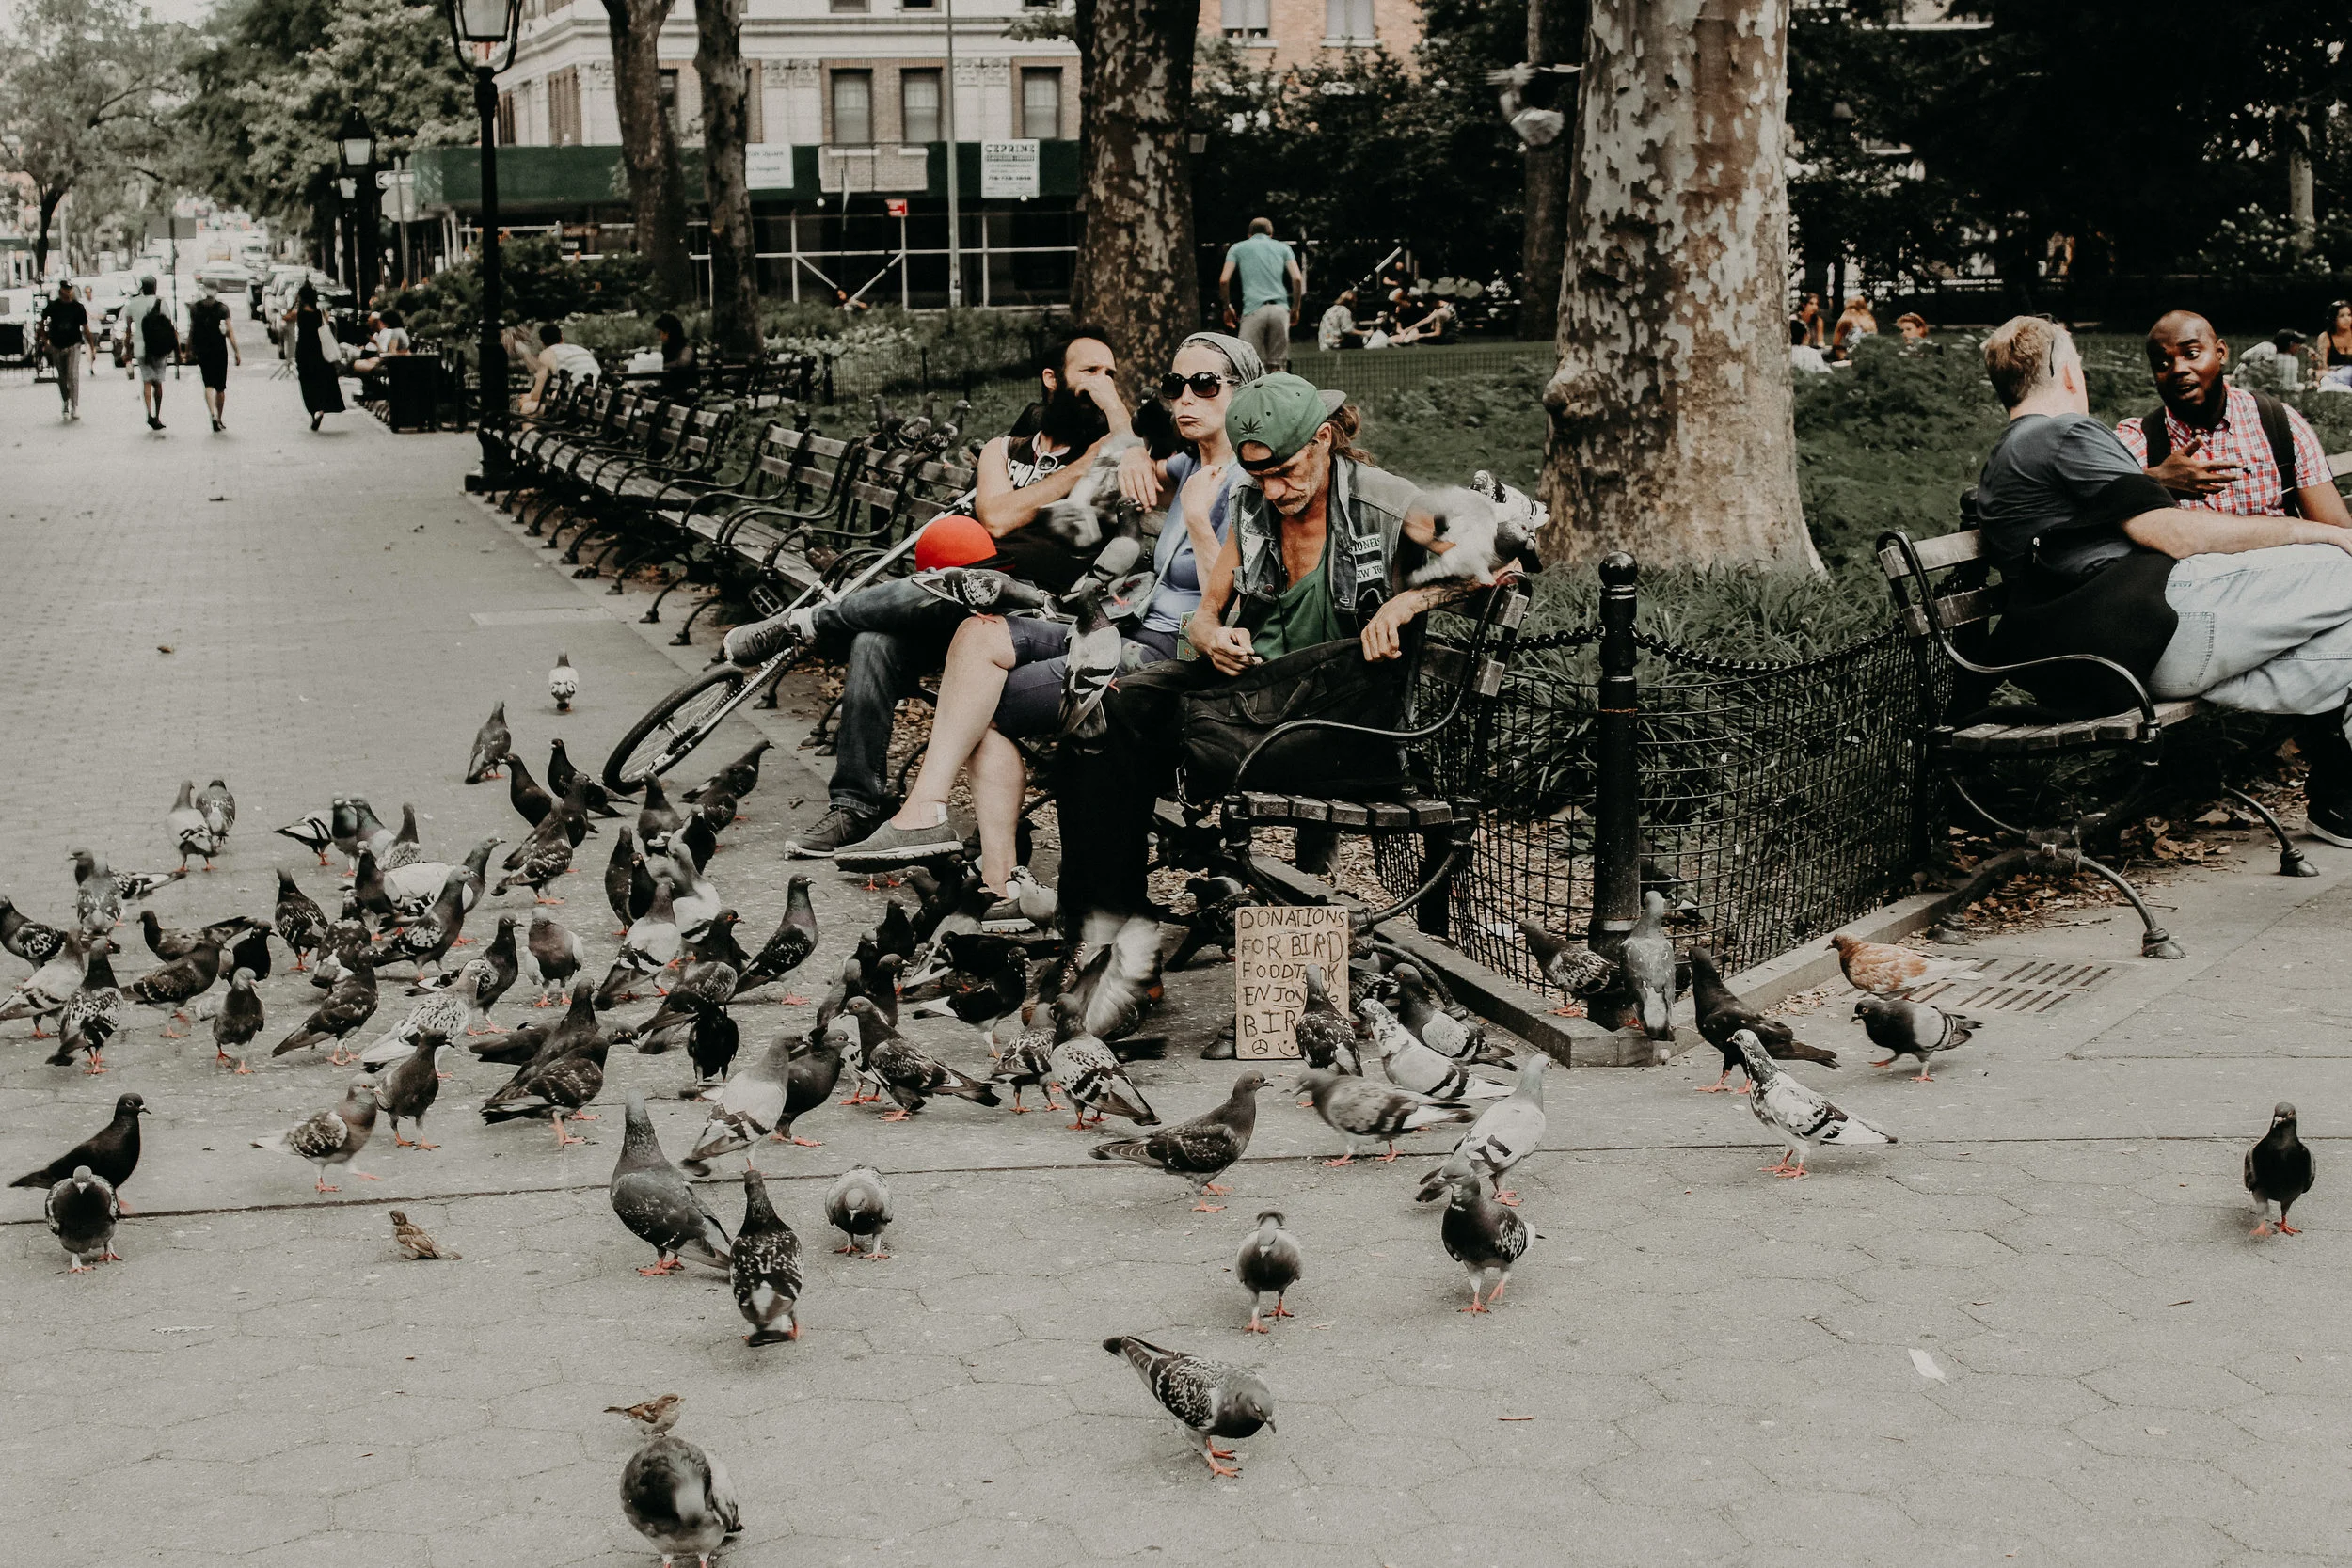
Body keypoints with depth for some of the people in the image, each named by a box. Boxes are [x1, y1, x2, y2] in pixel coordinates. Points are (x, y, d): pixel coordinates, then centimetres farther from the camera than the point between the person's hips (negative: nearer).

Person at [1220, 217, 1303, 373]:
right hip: (1280, 309, 2)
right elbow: (1297, 279, 6)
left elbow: (1224, 280, 5)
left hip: (1254, 309, -2)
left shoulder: (1238, 248, 17)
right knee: (1276, 365, 4)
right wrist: (1295, 308, 15)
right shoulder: (1282, 247, 19)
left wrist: (1227, 307, 16)